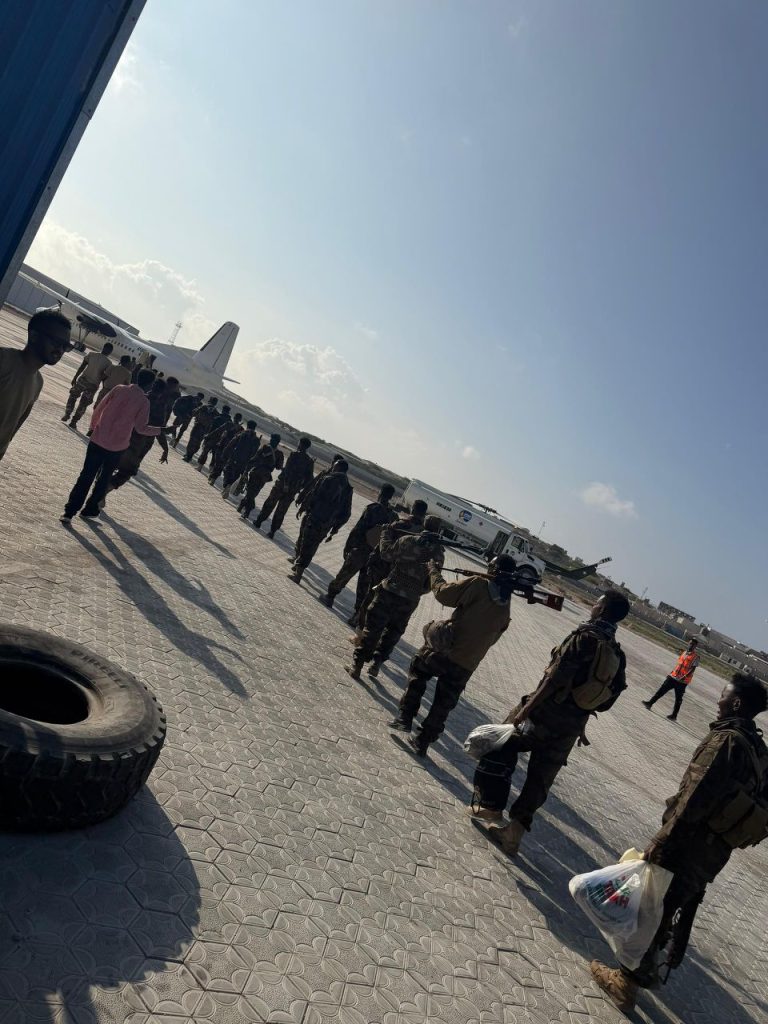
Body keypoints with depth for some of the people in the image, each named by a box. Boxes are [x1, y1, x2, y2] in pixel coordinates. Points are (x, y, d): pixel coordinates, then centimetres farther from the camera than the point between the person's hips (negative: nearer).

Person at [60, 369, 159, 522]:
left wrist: (93, 425, 20)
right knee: (104, 479, 17)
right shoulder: (144, 401, -9)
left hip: (97, 440, 3)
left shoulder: (119, 389, 2)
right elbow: (141, 427, -10)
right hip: (117, 447, -2)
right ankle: (90, 510, 25)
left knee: (86, 476, 7)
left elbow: (99, 409, 5)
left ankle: (69, 511, 4)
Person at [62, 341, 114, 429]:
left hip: (83, 380, 1)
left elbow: (81, 367, 1)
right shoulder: (109, 363, -5)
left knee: (72, 396, 23)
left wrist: (75, 378, 5)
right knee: (83, 404, 12)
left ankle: (66, 415, 18)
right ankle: (73, 422, 13)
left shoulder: (91, 354, 0)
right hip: (93, 385, -1)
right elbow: (104, 377, -7)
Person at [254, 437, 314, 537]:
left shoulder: (294, 455, -9)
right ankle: (272, 532, 9)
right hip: (293, 490, 3)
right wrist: (301, 488, 11)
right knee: (281, 511, 9)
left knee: (269, 504, 15)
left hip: (282, 484, -3)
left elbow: (288, 469, -19)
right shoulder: (310, 461, 3)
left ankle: (259, 522, 24)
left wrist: (286, 483, -19)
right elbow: (309, 477, 4)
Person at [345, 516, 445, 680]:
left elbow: (387, 554, 1)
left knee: (372, 629, 6)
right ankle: (376, 663, 18)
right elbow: (431, 583, 2)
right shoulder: (439, 554, -1)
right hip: (410, 601, 2)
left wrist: (386, 533, 14)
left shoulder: (408, 540, -10)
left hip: (389, 592, -2)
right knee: (393, 632, 20)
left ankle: (357, 665, 7)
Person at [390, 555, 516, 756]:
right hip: (465, 667, 4)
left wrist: (433, 571, 9)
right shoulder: (506, 610, 6)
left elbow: (443, 593, -7)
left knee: (418, 668, 24)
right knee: (442, 706, 19)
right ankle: (422, 742, 26)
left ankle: (405, 717, 18)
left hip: (443, 651, -4)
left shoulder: (478, 585, -12)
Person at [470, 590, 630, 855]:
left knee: (500, 746, 13)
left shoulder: (586, 636, -16)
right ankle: (515, 832, 15)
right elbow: (608, 698, 13)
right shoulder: (618, 654, 5)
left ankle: (492, 806, 17)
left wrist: (526, 708, -21)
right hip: (569, 730, 6)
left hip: (545, 715, -6)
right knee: (539, 781, 14)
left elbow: (557, 678, -23)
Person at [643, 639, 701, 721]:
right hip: (673, 677, 6)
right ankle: (650, 703, 7)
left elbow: (693, 669, -16)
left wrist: (685, 676, -28)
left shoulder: (696, 657, -8)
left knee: (678, 699, 3)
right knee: (661, 690, 3)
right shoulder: (684, 652, 13)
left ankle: (674, 716, 11)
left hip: (682, 681, -6)